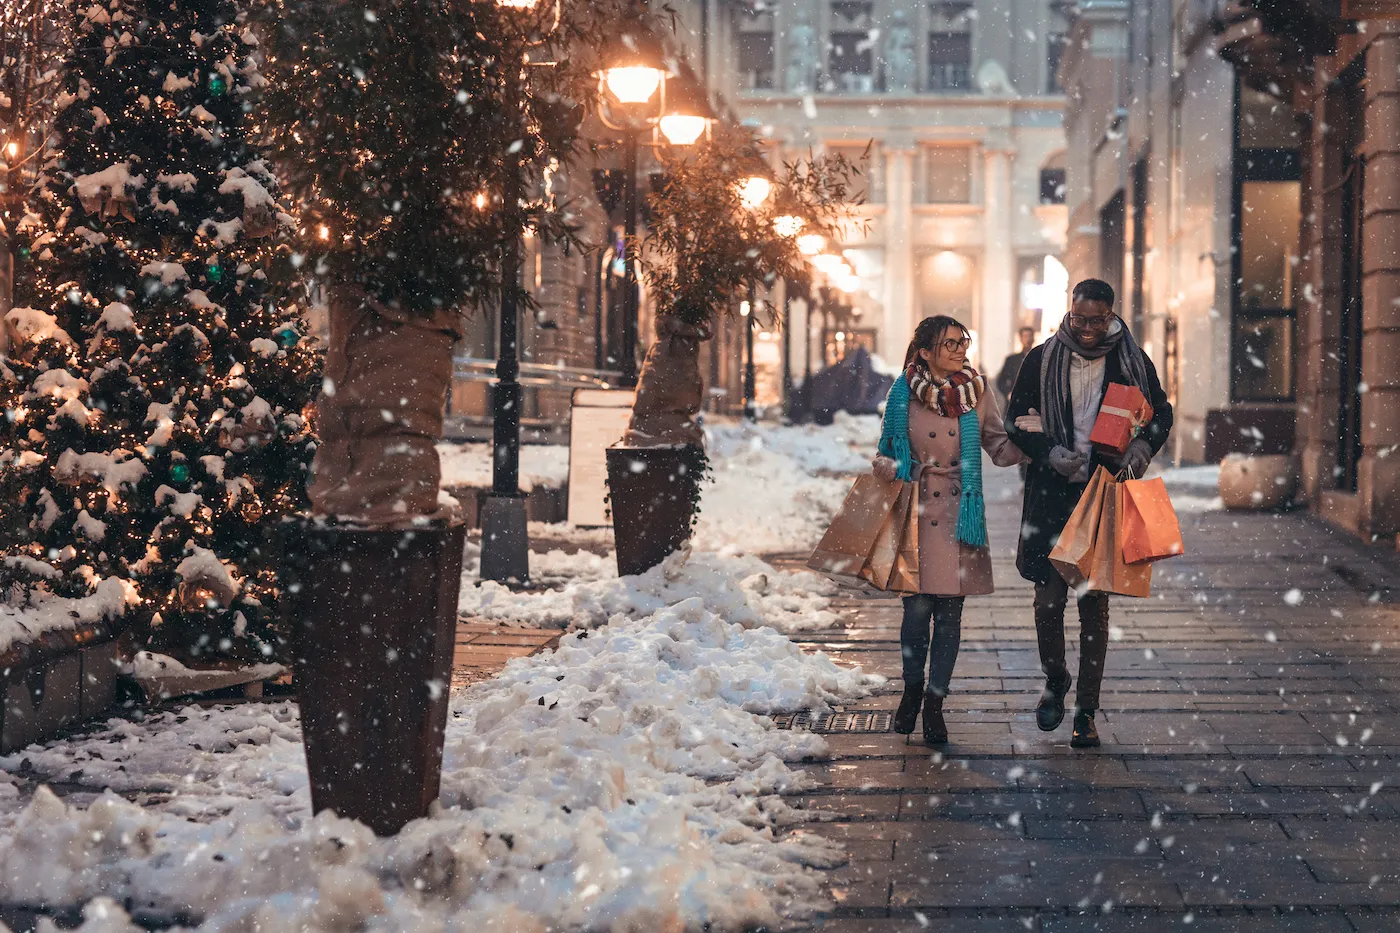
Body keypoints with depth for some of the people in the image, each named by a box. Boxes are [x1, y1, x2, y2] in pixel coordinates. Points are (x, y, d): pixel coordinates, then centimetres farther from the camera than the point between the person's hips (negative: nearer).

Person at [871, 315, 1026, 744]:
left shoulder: (977, 391, 4)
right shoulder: (903, 393, 0)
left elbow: (1000, 449, 7)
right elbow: (886, 451, 10)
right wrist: (887, 469, -12)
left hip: (959, 512, 1)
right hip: (915, 510, -1)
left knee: (950, 611, 1)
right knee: (917, 607, -2)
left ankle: (934, 703, 14)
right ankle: (912, 688, 24)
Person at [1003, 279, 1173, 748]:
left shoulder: (1133, 360, 3)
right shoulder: (1042, 359, 2)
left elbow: (1161, 414, 14)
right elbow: (1016, 419, 5)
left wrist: (1143, 446, -8)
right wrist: (1051, 452, -13)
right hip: (1051, 494, 0)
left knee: (1094, 605, 3)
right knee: (1048, 600, -3)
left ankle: (1086, 711, 11)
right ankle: (1055, 681, 26)